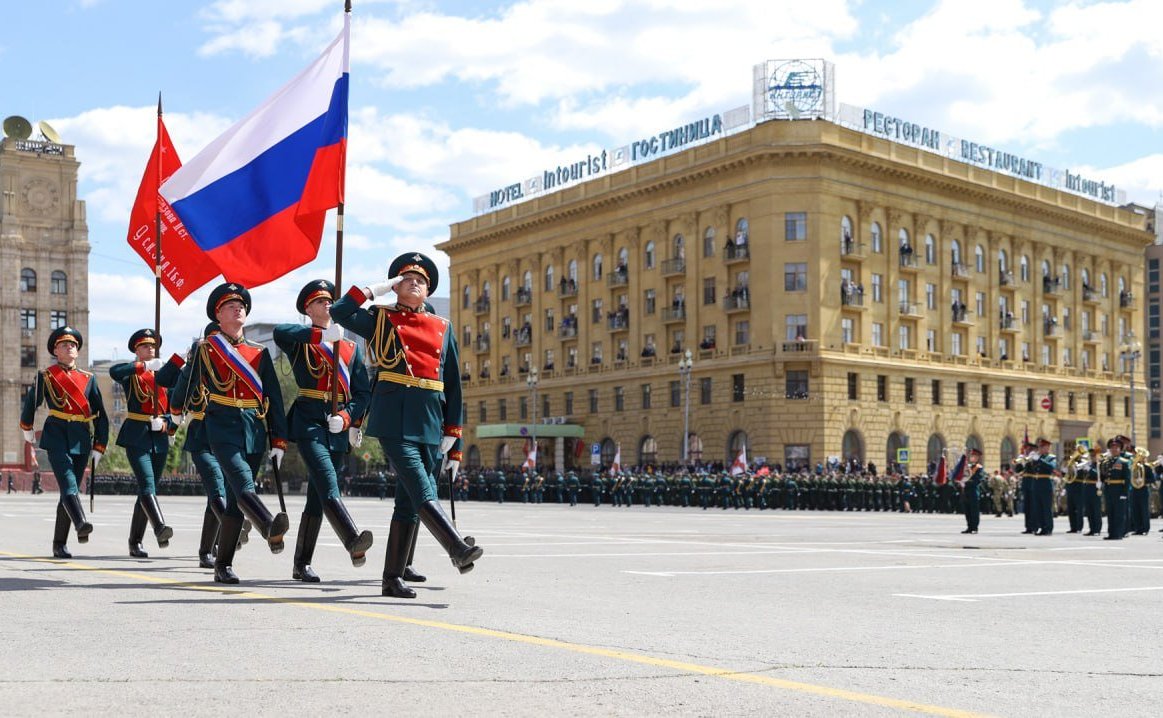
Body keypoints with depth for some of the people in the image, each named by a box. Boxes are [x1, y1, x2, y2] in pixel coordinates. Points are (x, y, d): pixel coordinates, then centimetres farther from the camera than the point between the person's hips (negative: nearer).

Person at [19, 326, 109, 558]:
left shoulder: (88, 379, 12)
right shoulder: (45, 376, 6)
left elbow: (101, 416, 12)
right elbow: (31, 402, 23)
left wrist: (99, 447, 7)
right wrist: (27, 428, 36)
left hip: (81, 441, 3)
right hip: (56, 437, -3)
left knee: (70, 489, 4)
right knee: (68, 483, -24)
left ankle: (60, 544, 12)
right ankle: (81, 524, -45)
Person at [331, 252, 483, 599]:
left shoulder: (443, 328, 17)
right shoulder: (380, 319, 10)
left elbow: (453, 385, 15)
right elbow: (339, 312, -9)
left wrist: (453, 437, 10)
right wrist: (378, 288, 0)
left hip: (430, 423, 4)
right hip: (395, 418, -4)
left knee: (409, 501, 6)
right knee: (422, 491, -18)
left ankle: (392, 578, 12)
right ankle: (459, 550, -28)